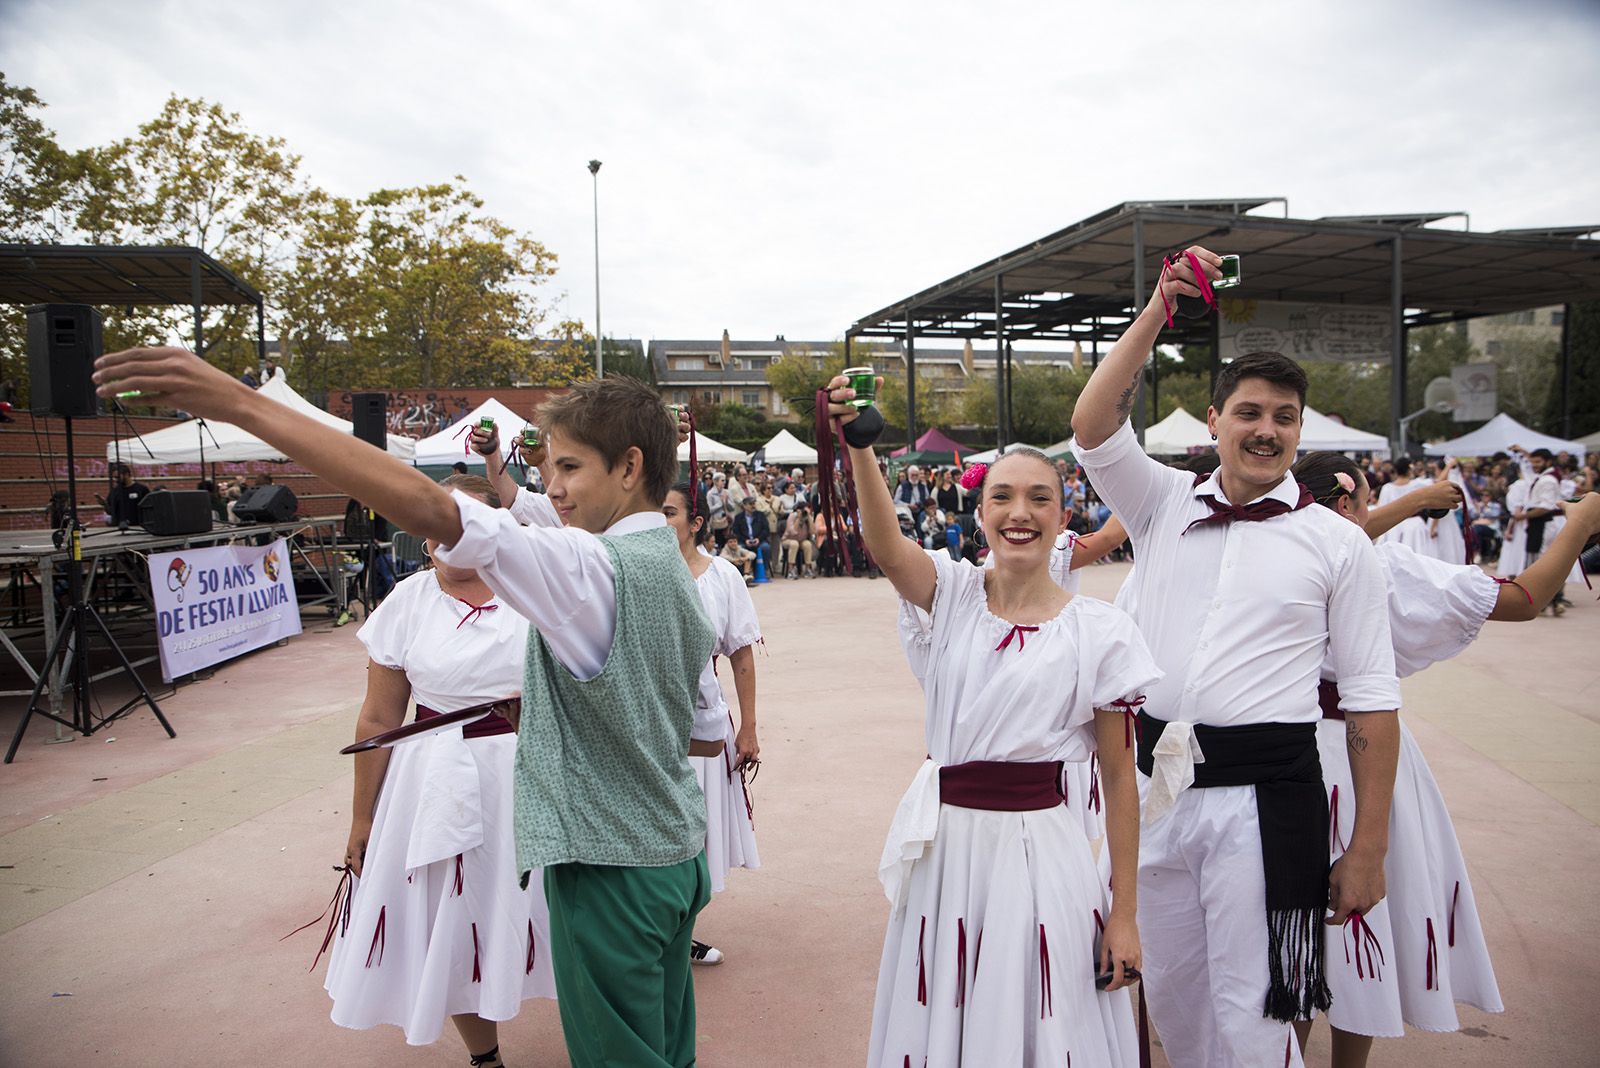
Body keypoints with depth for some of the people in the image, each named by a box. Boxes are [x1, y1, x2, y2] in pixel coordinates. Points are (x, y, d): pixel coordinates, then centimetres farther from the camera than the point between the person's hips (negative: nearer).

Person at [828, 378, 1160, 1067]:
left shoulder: (1098, 632, -5)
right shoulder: (951, 595, 0)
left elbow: (1119, 779, -2)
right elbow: (886, 546, -22)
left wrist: (1124, 911, -1)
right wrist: (859, 445, -39)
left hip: (1039, 849, -2)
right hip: (944, 845, 2)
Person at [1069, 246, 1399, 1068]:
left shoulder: (1337, 543, 1)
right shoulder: (1164, 504, 7)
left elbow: (1372, 700, 0)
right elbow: (1092, 427, -8)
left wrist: (1368, 850, -4)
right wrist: (1159, 308, -12)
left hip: (1263, 796, -3)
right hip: (1154, 785, 3)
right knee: (1172, 1002, 17)